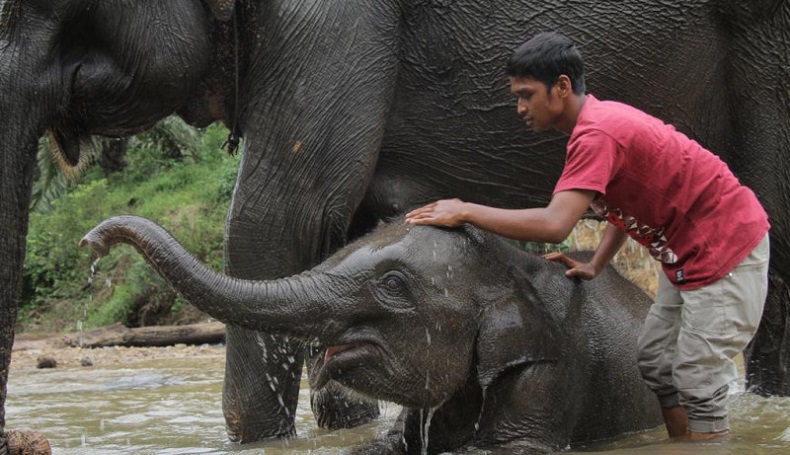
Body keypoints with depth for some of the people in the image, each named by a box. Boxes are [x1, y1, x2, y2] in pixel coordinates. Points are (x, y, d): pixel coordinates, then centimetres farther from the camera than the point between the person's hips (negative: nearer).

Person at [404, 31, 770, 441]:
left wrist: (466, 211, -26)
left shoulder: (597, 134, -24)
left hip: (726, 248, -10)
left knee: (697, 384, -7)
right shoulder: (601, 120, 7)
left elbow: (554, 225, -33)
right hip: (691, 253, 10)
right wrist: (595, 266, 6)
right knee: (656, 362, 13)